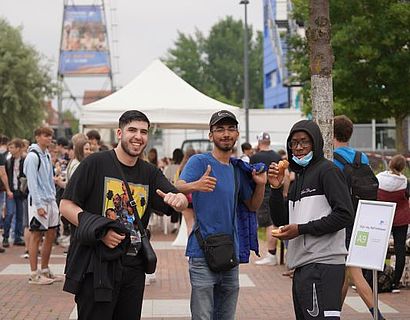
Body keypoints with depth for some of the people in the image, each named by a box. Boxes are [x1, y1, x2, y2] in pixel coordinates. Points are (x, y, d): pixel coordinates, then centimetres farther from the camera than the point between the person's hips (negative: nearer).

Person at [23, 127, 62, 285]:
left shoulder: (47, 155, 14)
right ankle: (34, 275, 1)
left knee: (51, 235, 10)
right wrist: (39, 205, -19)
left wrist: (53, 197, 13)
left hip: (50, 200, 8)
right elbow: (32, 182, -16)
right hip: (38, 202, -8)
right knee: (36, 236, -3)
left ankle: (45, 271, 20)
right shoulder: (32, 156, -12)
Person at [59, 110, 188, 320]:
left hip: (133, 268, 5)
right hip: (96, 265, -5)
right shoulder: (95, 163, -4)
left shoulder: (150, 173, 11)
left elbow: (181, 203, 3)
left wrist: (178, 199, -23)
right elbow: (66, 205, -6)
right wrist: (100, 231, -19)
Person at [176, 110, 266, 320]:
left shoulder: (238, 168, 13)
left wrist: (261, 184, 1)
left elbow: (252, 206, 20)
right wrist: (195, 186, -43)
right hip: (203, 253, -6)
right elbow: (177, 189, -22)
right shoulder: (199, 161, -6)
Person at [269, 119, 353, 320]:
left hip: (322, 264, -9)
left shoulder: (327, 170, -5)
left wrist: (301, 229, -14)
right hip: (302, 265, 9)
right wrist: (276, 188, 6)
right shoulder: (299, 177, 21)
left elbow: (344, 215, -14)